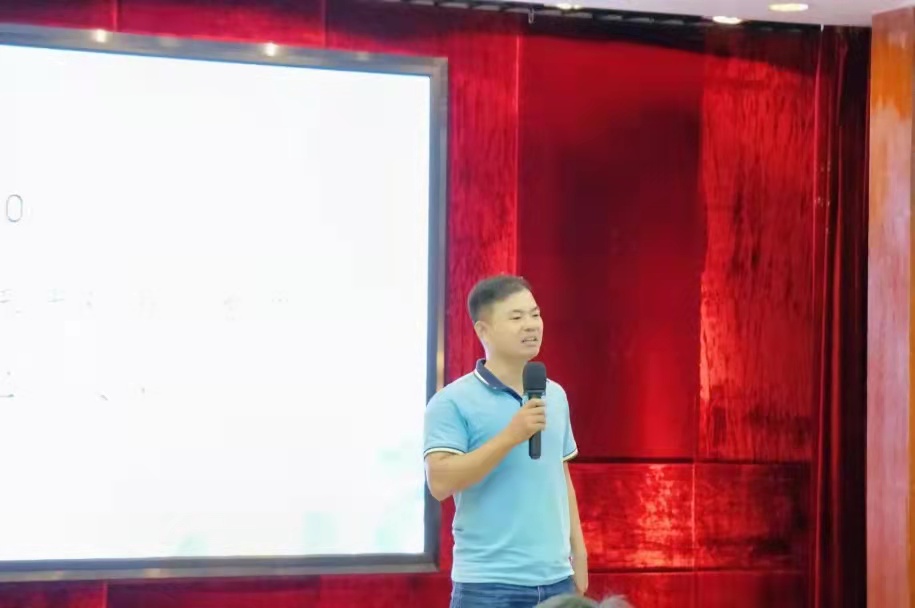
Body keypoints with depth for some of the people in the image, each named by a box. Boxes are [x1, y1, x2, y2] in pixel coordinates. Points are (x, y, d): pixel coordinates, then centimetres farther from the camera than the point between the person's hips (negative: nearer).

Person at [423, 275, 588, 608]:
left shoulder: (556, 396, 12)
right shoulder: (453, 402, -8)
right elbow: (440, 482, -18)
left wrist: (578, 550, 15)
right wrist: (511, 436, -22)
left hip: (555, 579, 6)